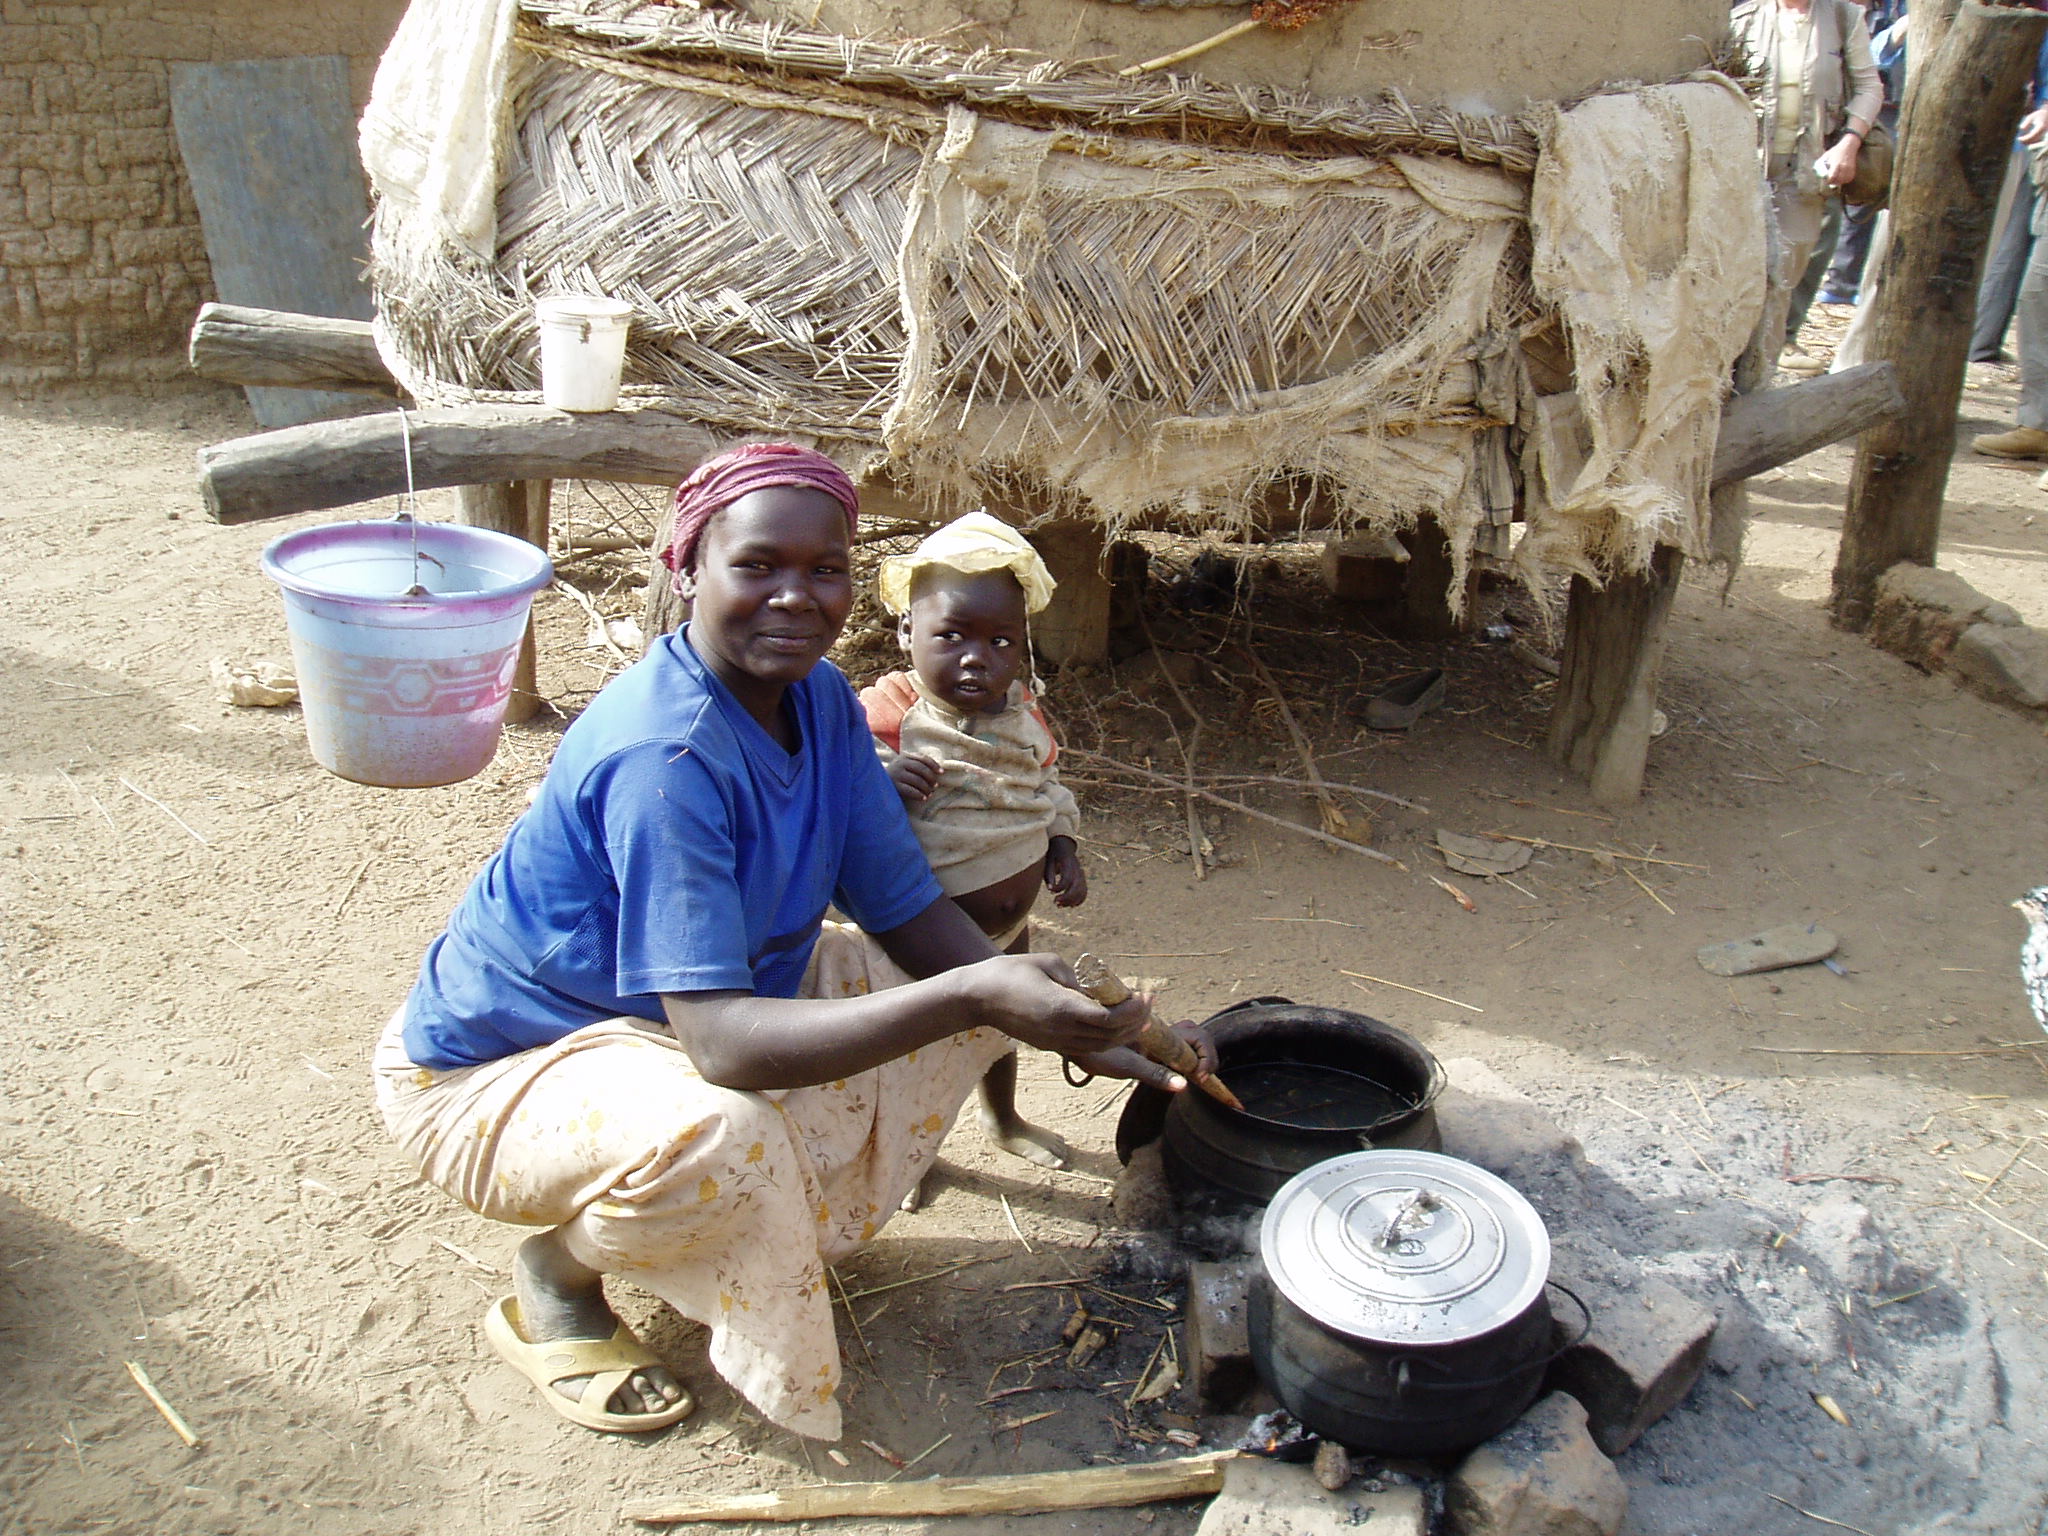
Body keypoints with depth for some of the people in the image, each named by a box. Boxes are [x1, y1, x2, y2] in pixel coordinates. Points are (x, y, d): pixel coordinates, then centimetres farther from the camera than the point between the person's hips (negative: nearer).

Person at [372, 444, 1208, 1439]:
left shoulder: (820, 701, -7)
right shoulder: (662, 757, -33)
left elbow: (908, 914, -6)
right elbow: (720, 1042, -39)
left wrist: (1073, 1019, -21)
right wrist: (974, 996, -47)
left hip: (689, 1012, 8)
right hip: (491, 1072, -7)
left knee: (974, 991, -4)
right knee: (720, 1138, -39)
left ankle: (787, 1231, 10)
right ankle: (553, 1273, -4)